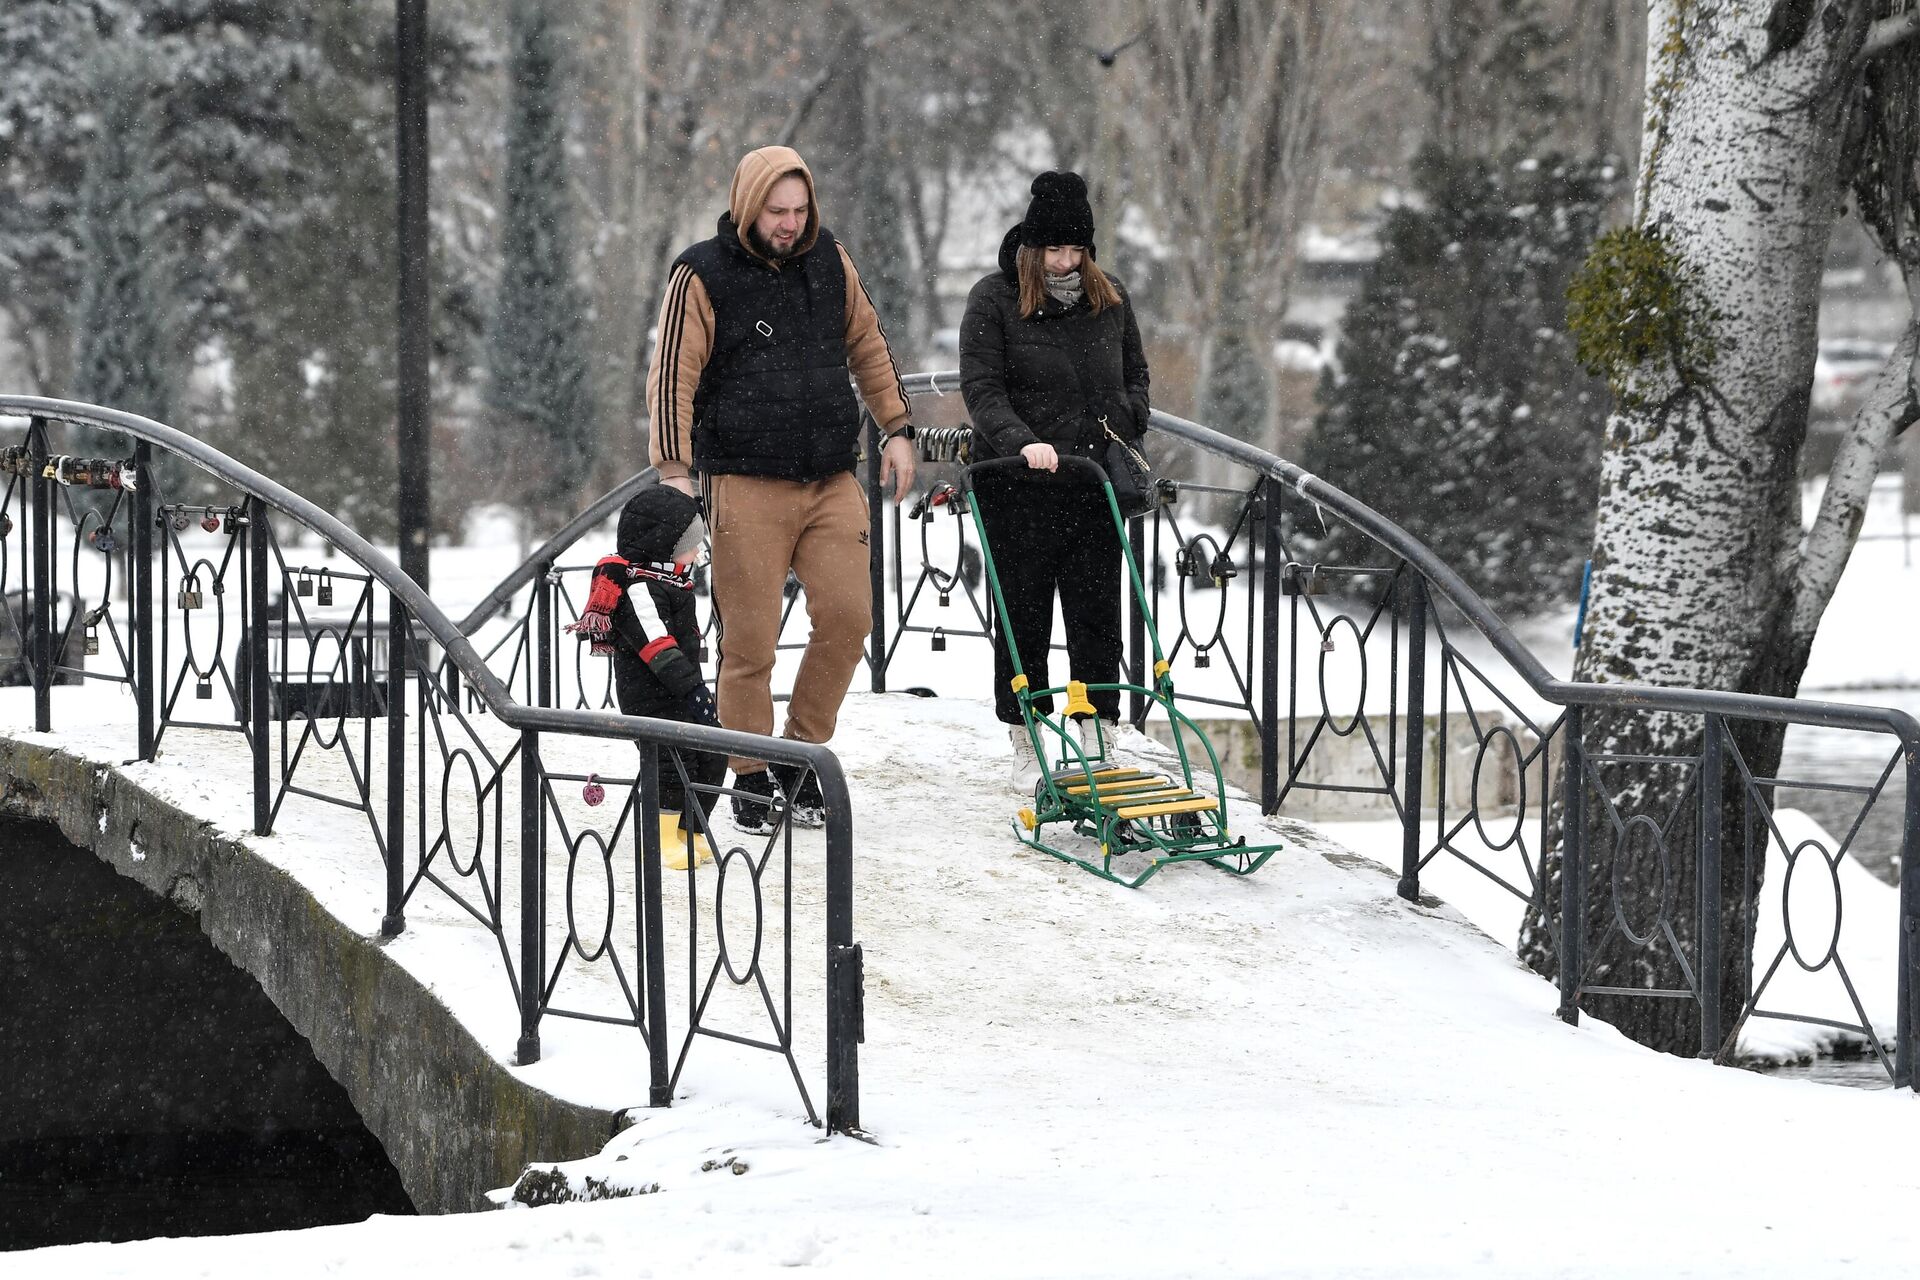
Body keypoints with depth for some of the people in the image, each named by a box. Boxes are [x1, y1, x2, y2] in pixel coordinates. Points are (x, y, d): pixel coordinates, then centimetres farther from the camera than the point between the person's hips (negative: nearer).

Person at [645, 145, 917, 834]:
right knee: (750, 639, -4)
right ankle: (751, 779, 8)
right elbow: (672, 378, -5)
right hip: (746, 485, -4)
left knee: (848, 615, -5)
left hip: (832, 480, 4)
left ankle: (801, 752, 12)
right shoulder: (702, 275, -4)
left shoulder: (829, 261, 10)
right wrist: (675, 469, -12)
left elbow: (868, 345, 22)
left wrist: (896, 429, 19)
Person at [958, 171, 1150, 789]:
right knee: (1023, 617, 2)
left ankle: (1098, 743, 8)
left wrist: (1123, 426, 2)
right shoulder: (994, 300, -3)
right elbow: (981, 387, -12)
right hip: (1016, 489, -3)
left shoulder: (1110, 299, 11)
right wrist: (1022, 441, -28)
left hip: (1093, 485, 3)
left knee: (1098, 616, 1)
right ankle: (1027, 748, 11)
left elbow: (1135, 377, 23)